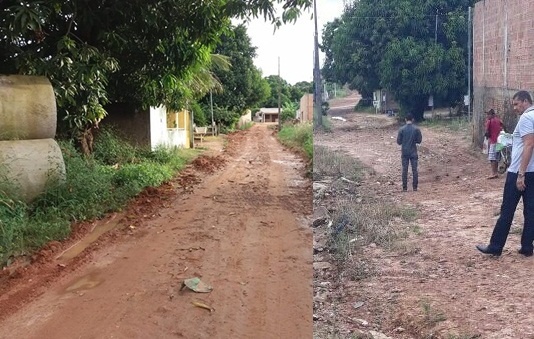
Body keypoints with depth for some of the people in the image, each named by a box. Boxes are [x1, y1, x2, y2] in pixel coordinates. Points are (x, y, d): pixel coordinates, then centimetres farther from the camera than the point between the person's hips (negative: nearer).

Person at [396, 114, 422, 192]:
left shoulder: (401, 129, -6)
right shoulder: (416, 129, -5)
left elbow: (398, 141, -3)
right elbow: (419, 140, -1)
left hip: (404, 152, 0)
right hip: (413, 152, 0)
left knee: (404, 170, 4)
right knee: (414, 170, 6)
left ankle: (404, 187, 4)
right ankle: (415, 187, 7)